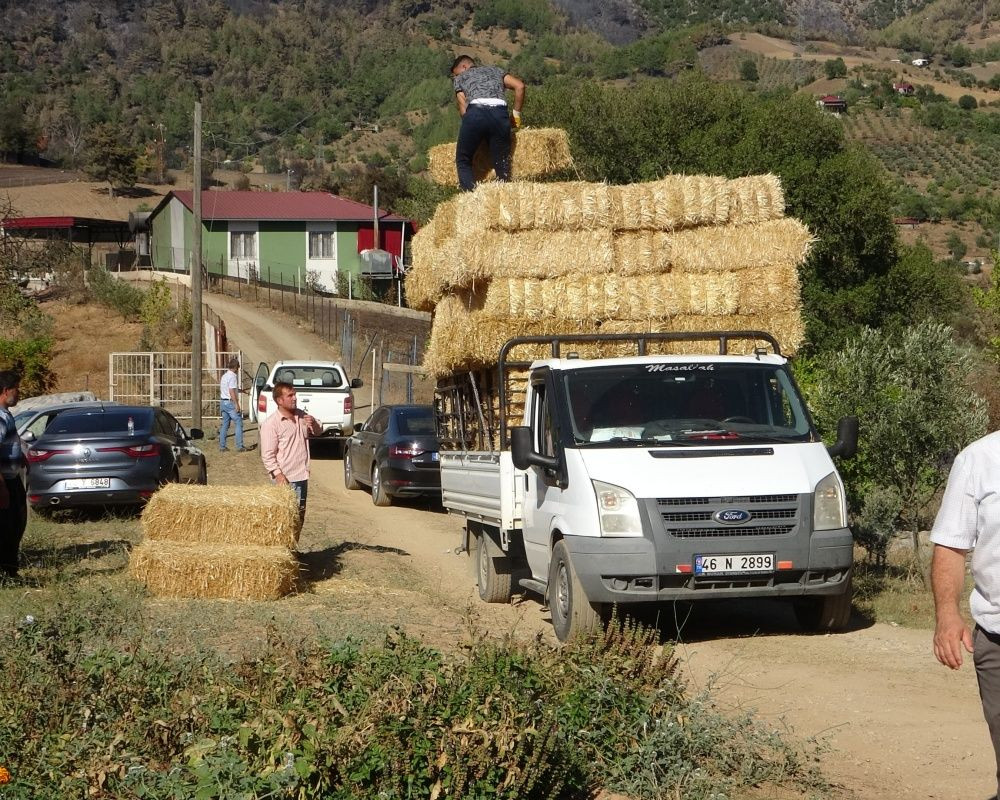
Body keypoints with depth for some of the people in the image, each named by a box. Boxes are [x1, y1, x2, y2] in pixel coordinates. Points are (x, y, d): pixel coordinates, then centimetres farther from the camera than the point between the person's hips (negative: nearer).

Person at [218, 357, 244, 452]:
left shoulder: (224, 375, 15)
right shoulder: (232, 376, -14)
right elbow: (232, 391, -20)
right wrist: (237, 405, -20)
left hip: (223, 401, 9)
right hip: (230, 402, -9)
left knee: (225, 424, 12)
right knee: (239, 423, -4)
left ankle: (222, 447, 11)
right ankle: (239, 446, -8)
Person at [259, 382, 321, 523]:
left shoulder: (301, 415, 9)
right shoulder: (271, 424, -13)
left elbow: (318, 432, 21)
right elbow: (267, 454, -15)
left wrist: (314, 424, -2)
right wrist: (277, 474, -24)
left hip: (302, 475, 7)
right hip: (286, 479, -7)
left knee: (300, 515, 15)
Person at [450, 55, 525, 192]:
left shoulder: (460, 78, 28)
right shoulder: (495, 70, 34)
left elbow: (463, 107, 14)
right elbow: (519, 85, 18)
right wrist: (516, 113, 24)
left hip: (475, 112, -2)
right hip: (500, 113, 2)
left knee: (463, 161, 12)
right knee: (502, 166, 9)